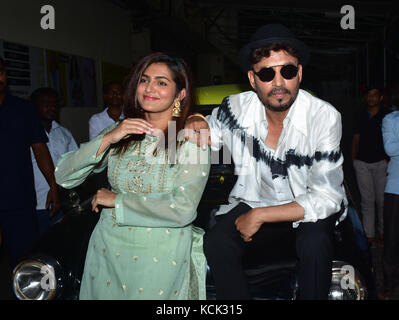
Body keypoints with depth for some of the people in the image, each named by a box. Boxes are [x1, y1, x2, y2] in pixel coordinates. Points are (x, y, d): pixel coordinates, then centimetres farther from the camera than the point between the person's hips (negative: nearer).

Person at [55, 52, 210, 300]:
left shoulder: (192, 141, -11)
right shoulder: (119, 133, 2)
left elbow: (184, 210, -23)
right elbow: (64, 177, -4)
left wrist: (117, 200, -14)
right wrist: (107, 139, -18)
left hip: (162, 259, -3)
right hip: (108, 250, 4)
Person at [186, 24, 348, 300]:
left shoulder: (325, 117, -19)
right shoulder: (236, 108, -10)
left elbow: (325, 198, -21)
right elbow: (206, 137, 12)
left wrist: (259, 216, -23)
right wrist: (196, 126, -14)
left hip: (310, 212, -2)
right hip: (255, 202, 2)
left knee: (314, 242, -34)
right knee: (216, 243, -24)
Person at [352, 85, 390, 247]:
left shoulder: (387, 116, 3)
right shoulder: (360, 115, 11)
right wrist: (353, 159, 8)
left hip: (381, 163, -2)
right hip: (362, 163, 2)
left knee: (382, 200, 0)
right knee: (367, 200, 3)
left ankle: (382, 233, 16)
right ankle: (370, 235, 10)